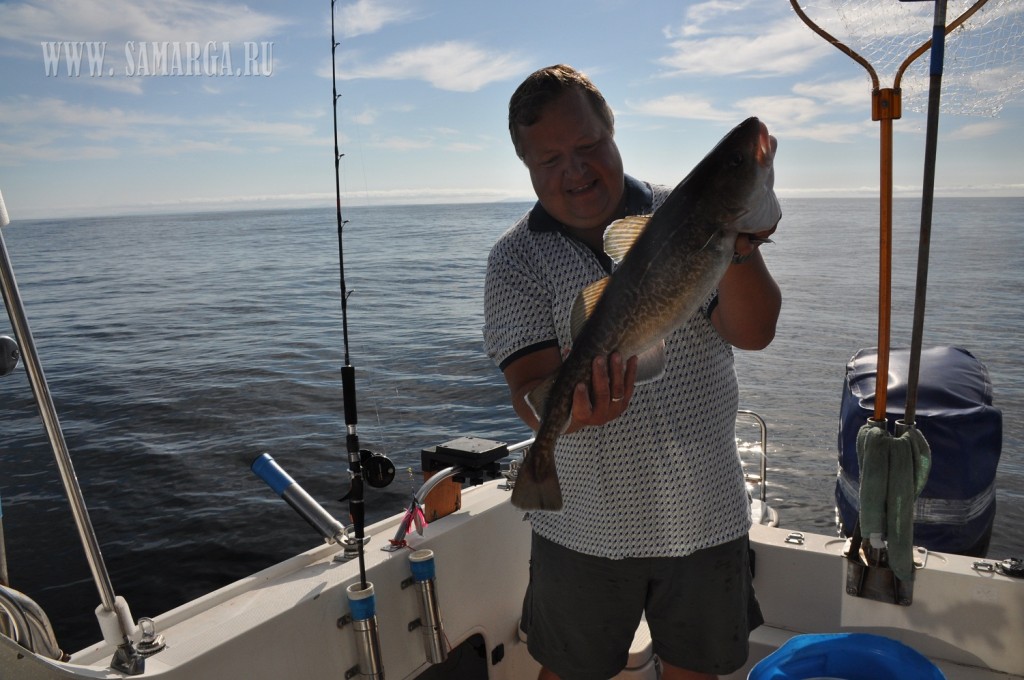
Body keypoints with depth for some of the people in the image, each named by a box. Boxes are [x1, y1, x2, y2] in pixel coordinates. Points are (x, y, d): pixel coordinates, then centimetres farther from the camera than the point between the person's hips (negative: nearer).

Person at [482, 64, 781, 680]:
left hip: (706, 514, 2)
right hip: (584, 529, -1)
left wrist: (738, 244, -34)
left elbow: (754, 332, -15)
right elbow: (530, 389, -17)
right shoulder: (517, 258, -7)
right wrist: (573, 406, -40)